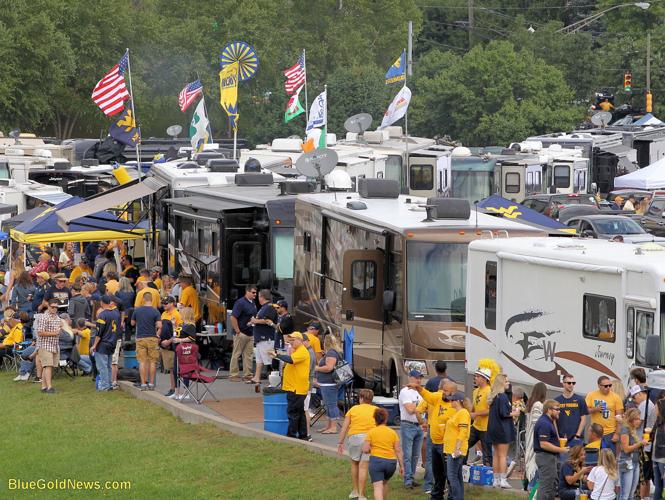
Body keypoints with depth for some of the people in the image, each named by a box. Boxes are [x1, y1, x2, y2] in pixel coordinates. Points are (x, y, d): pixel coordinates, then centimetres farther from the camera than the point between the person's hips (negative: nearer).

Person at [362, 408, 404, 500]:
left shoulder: (371, 432, 1)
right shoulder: (392, 432, 7)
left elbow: (365, 450, -4)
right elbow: (398, 450, 4)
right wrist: (401, 465, 8)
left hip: (376, 460, -3)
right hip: (391, 461, 4)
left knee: (378, 486, -11)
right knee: (384, 483, 27)